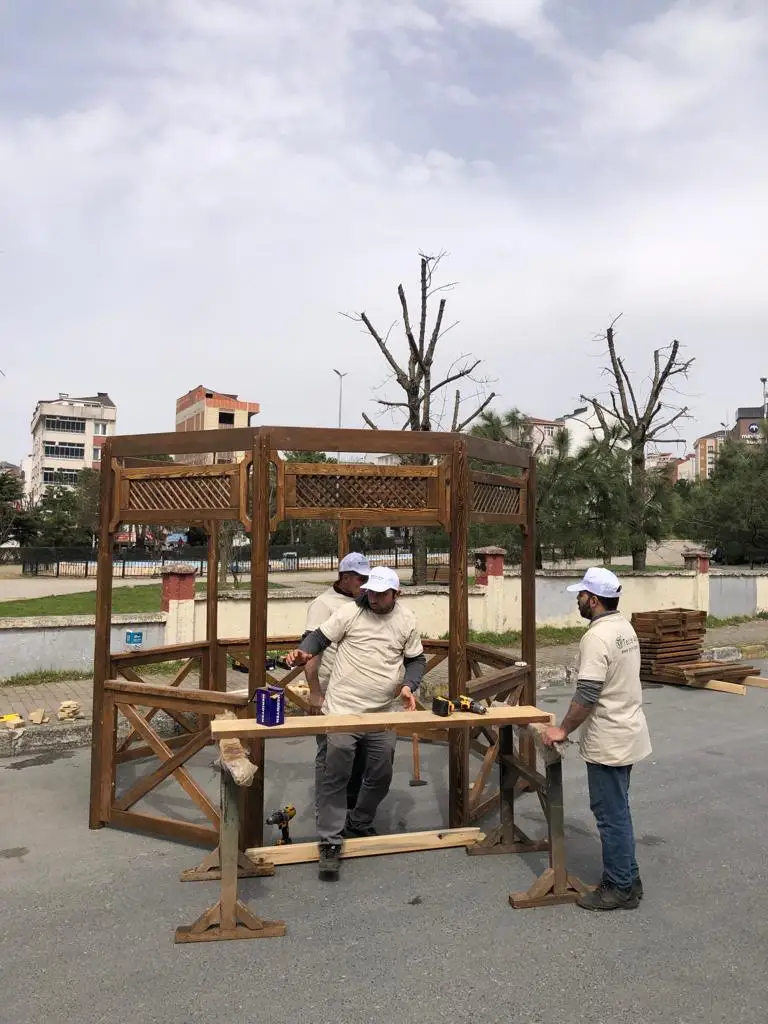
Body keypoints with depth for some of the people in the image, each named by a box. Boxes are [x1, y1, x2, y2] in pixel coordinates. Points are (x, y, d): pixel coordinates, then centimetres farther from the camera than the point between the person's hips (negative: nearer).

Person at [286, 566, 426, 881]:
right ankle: (331, 842, 9)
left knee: (380, 775, 15)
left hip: (383, 714, 4)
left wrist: (409, 685, -5)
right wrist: (304, 652, -22)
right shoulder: (350, 612, -7)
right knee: (336, 776, -3)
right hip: (342, 710, -4)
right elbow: (320, 637, -1)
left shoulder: (406, 620, 3)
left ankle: (360, 825, 39)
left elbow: (416, 659, 12)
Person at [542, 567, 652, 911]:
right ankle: (627, 878, 29)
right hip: (627, 733, 10)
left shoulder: (597, 637, -23)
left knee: (612, 815, 3)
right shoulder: (625, 628, 8)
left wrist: (562, 729, -14)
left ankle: (619, 889, 14)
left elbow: (586, 694, -26)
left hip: (609, 743, -10)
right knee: (617, 811, 19)